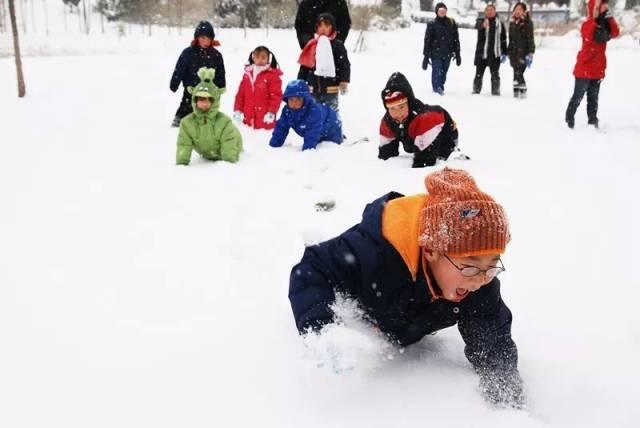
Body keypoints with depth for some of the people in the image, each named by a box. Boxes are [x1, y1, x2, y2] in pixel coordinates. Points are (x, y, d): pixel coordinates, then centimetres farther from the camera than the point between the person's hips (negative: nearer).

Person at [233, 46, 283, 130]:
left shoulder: (272, 75, -6)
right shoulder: (247, 74, 11)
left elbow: (276, 95, -10)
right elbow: (240, 94, 14)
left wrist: (271, 112, -17)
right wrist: (237, 110, 7)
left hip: (265, 120, -5)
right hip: (248, 119, 6)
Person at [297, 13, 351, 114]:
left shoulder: (338, 46, -5)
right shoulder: (311, 45, 3)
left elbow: (345, 65, -6)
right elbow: (304, 66, 8)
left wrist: (344, 83, -15)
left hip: (331, 90, -3)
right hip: (313, 89, 3)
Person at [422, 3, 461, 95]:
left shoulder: (451, 23, 6)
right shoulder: (432, 24, -2)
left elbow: (456, 39, 11)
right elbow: (427, 41, -2)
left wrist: (457, 55, 9)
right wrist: (426, 57, -5)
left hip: (447, 54, 3)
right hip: (436, 54, -3)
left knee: (443, 72, 8)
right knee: (436, 72, -13)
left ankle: (440, 88, 21)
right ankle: (437, 89, -14)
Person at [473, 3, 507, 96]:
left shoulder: (499, 23, 8)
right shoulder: (481, 21, 2)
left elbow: (503, 39, 12)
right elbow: (477, 25, -24)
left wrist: (504, 53, 7)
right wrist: (483, 25, -48)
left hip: (495, 54, 1)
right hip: (481, 53, -1)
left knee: (495, 74, 0)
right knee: (479, 74, 4)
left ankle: (496, 91, 6)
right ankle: (476, 91, 14)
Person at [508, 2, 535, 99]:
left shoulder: (527, 22, -3)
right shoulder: (512, 22, 15)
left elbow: (530, 39, -8)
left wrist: (530, 53, -16)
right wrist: (507, 52, 20)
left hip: (523, 52, -6)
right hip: (514, 52, 6)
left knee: (518, 73, -15)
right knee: (516, 73, 4)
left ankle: (523, 92, -12)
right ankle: (516, 92, 7)